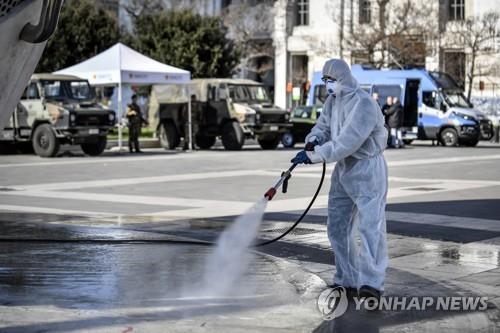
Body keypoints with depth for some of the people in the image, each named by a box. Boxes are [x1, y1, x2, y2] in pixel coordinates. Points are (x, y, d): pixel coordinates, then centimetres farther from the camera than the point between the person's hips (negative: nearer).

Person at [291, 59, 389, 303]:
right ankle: (347, 281, 19)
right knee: (338, 226, 10)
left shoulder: (364, 104, -21)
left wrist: (315, 155, -27)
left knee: (370, 226, -15)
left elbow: (347, 142, -27)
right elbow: (323, 126, 8)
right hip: (343, 169, 9)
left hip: (368, 168, -9)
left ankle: (371, 284, -20)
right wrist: (313, 140, -16)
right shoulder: (332, 101, 8)